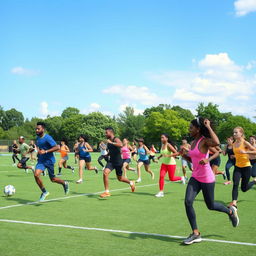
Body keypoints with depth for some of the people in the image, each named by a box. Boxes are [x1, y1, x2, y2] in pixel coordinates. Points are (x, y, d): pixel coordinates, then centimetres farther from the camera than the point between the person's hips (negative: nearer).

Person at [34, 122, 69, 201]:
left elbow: (57, 147, -23)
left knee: (52, 179, 5)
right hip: (41, 160, 6)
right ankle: (44, 192, 2)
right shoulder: (37, 138, 7)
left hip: (49, 160, -6)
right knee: (36, 174, -16)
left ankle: (64, 183, 36)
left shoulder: (47, 138, -17)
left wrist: (46, 151, -27)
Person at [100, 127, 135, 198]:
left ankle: (131, 183, 35)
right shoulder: (109, 141, 9)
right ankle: (107, 192, -10)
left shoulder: (116, 139, -14)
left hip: (118, 162, -6)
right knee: (105, 172, -15)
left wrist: (111, 143, -35)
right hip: (111, 161, 6)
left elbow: (121, 145, -38)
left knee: (120, 178, 6)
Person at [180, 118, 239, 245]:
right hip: (195, 178, 7)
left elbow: (216, 143, -41)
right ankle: (196, 234, 0)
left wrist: (208, 127, -31)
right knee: (188, 202, -9)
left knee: (210, 205, 9)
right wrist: (185, 155, 1)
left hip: (207, 179, -7)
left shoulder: (204, 141, -16)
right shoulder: (193, 142, 8)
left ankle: (231, 211, 40)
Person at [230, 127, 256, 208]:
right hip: (237, 167, 4)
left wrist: (246, 152, -27)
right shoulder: (234, 144, 5)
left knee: (244, 188, 6)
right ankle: (234, 202, -19)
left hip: (246, 167, -4)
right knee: (235, 184, -17)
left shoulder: (245, 143, -13)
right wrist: (234, 156, 8)